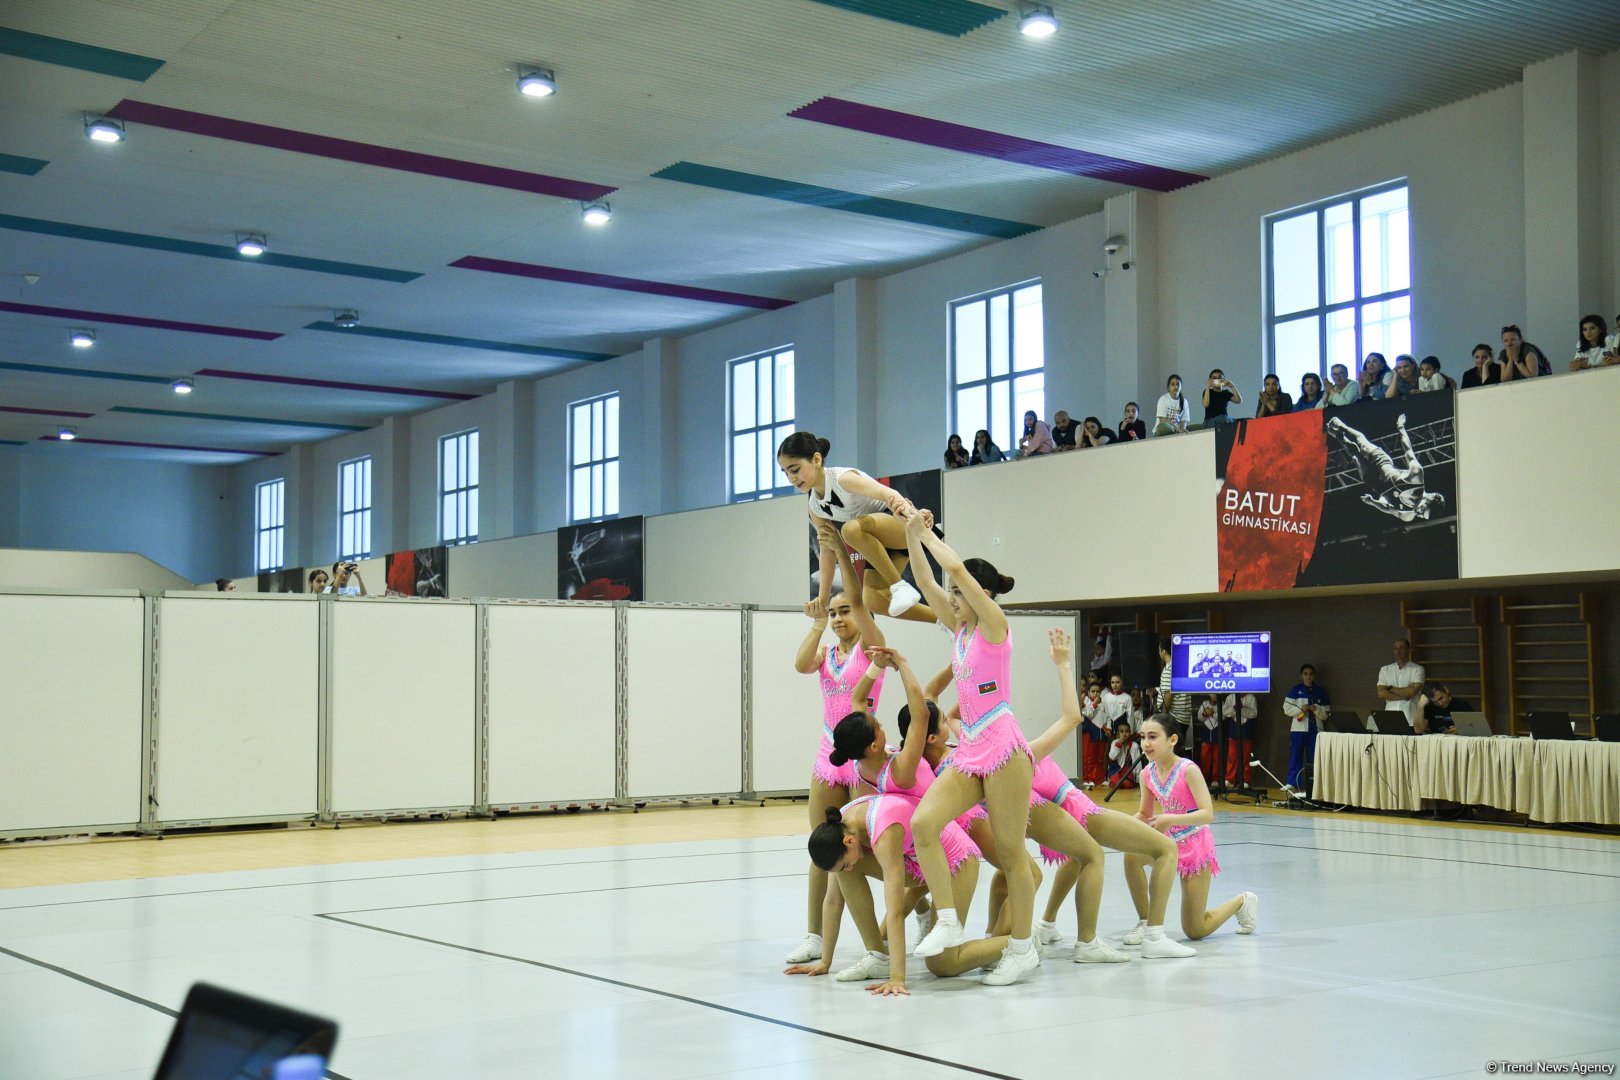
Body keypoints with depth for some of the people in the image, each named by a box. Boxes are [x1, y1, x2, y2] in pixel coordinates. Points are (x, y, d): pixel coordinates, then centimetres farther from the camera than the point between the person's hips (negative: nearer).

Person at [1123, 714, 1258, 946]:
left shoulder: (1188, 770, -23)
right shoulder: (1147, 773, -6)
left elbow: (1208, 814, -29)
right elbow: (1145, 814, 6)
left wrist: (1171, 819, -41)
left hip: (1195, 846, -5)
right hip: (1169, 842, 5)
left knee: (1195, 931, -1)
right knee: (1132, 854, -28)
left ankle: (1242, 902, 29)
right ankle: (1144, 922, -8)